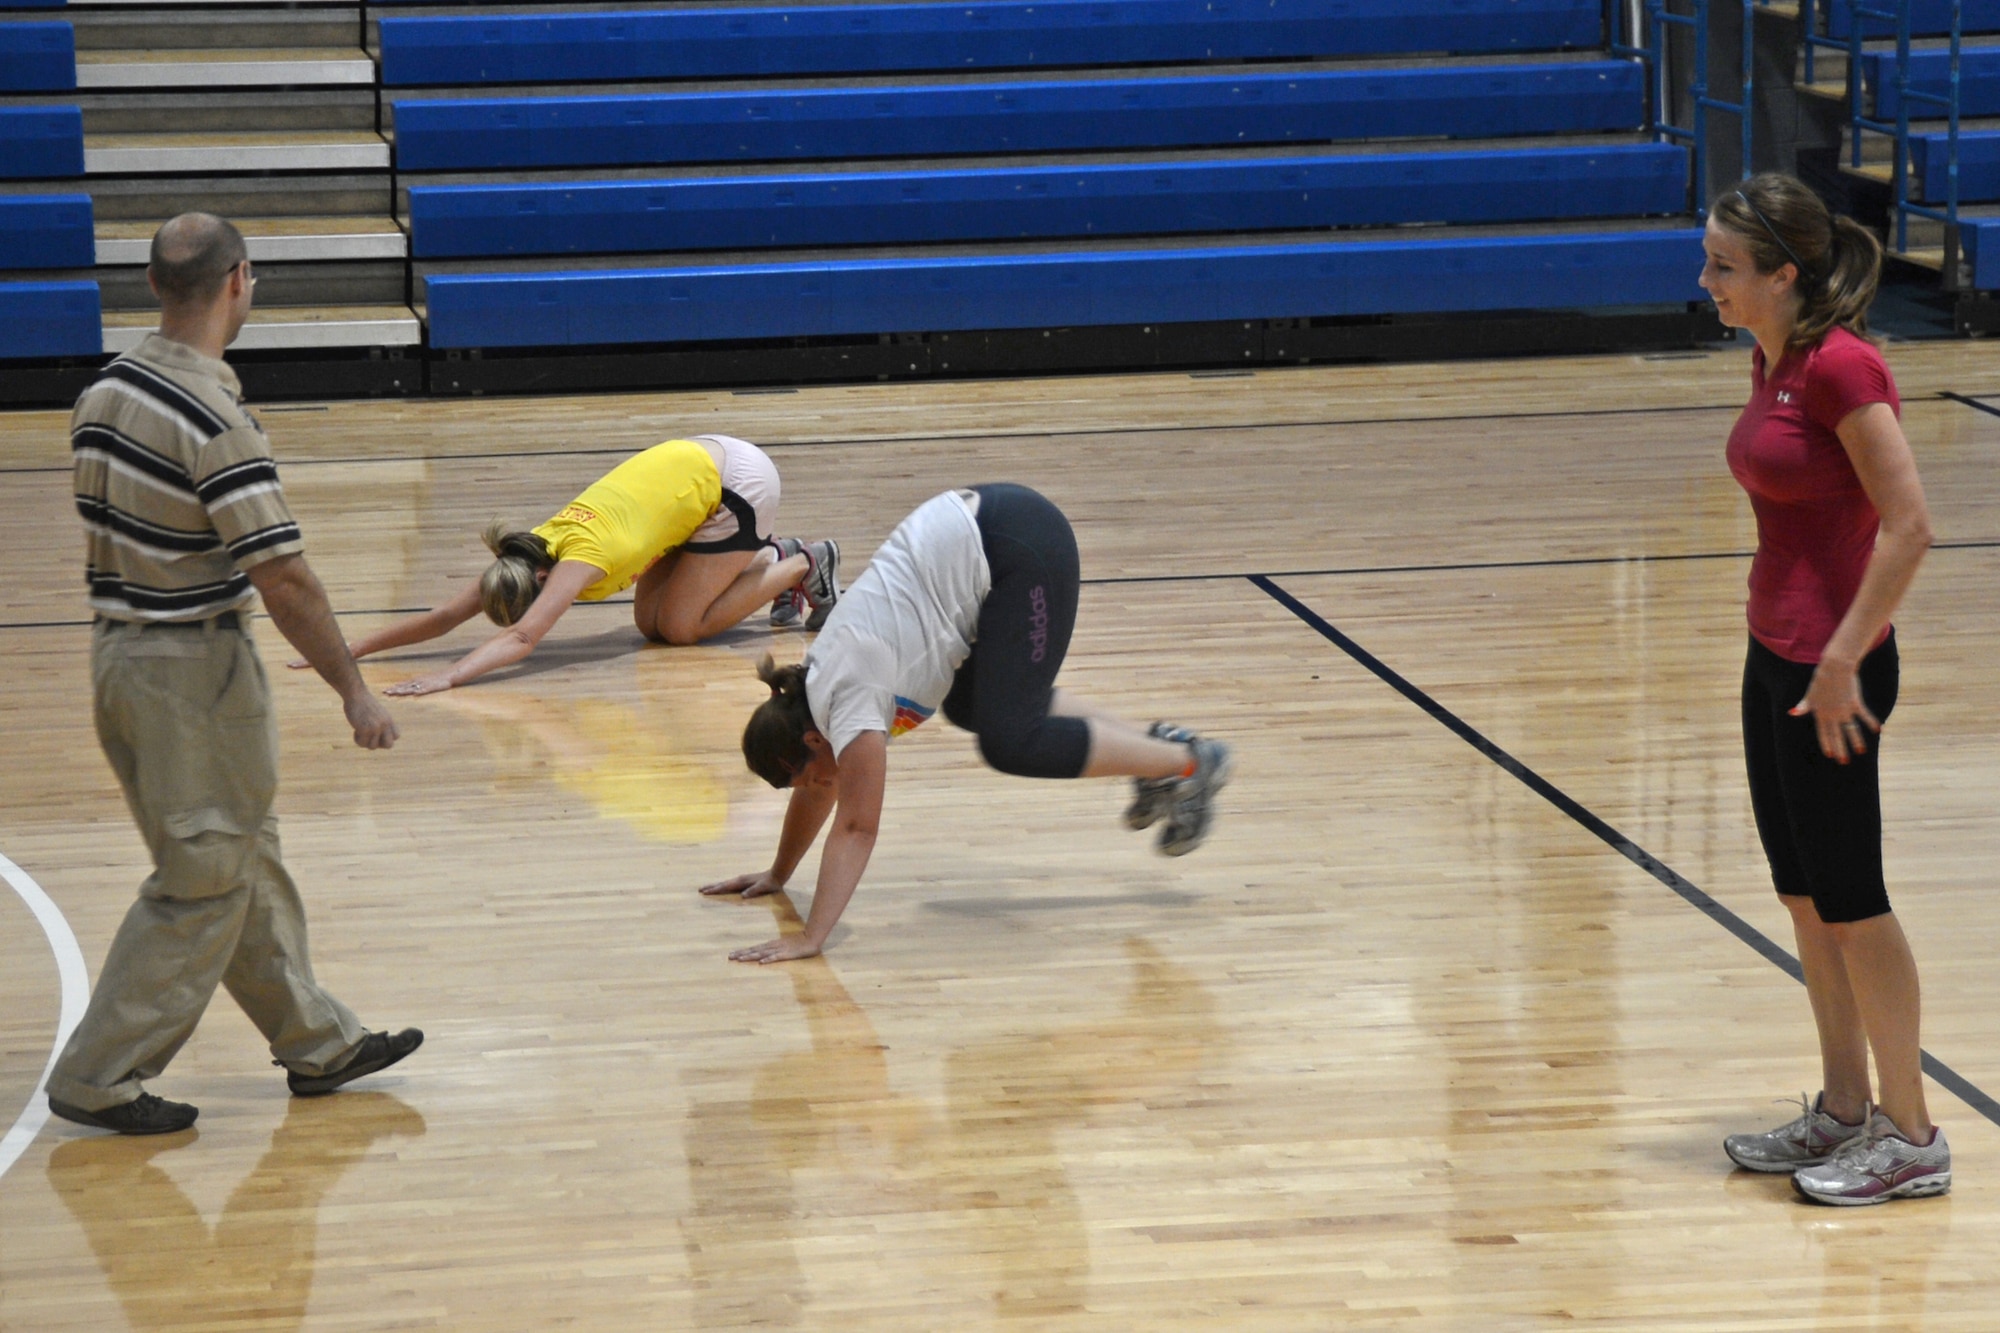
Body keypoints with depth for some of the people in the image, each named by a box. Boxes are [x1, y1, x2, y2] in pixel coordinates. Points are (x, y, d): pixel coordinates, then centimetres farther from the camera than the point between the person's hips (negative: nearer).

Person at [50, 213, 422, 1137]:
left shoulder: (103, 394, 3)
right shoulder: (215, 421, -22)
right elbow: (284, 580, -22)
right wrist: (353, 689, -14)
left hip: (116, 650, 9)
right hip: (192, 670, -9)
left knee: (246, 860, 18)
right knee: (201, 883, 2)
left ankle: (315, 1041, 29)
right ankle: (100, 1078, 5)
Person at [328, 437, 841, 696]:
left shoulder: (578, 558, -32)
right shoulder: (526, 554, -11)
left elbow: (522, 637, -43)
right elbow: (444, 617, -12)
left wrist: (447, 677, -54)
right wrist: (354, 648, -19)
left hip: (737, 482, -8)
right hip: (693, 463, 8)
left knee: (679, 628, -7)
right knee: (652, 623, 4)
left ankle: (806, 564, 9)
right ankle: (771, 559, 20)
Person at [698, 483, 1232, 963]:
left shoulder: (848, 702, -15)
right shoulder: (814, 686, 9)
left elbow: (856, 826, -16)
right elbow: (818, 793, 24)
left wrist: (809, 939, -18)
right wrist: (777, 875, 31)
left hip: (1022, 549, -9)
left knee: (1009, 742, -10)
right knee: (969, 706, 16)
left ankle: (1185, 762, 1)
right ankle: (1147, 744, 19)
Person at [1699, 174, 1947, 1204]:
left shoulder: (1838, 364, -20)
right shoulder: (1772, 359, 8)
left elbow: (1908, 523, -22)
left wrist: (1843, 659, -21)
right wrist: (1791, 644, 16)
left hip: (1831, 667, -9)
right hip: (1776, 655, 9)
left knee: (1848, 900, 0)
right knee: (1801, 893, 15)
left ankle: (1910, 1138, 11)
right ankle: (1843, 1109, 26)